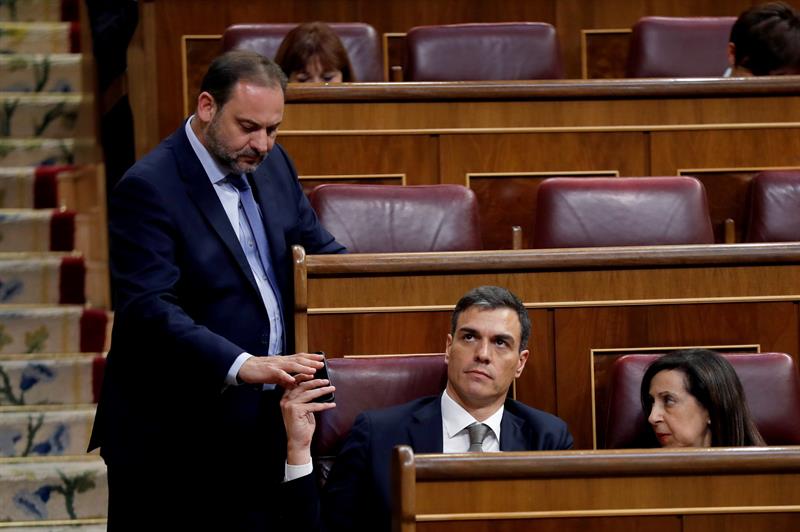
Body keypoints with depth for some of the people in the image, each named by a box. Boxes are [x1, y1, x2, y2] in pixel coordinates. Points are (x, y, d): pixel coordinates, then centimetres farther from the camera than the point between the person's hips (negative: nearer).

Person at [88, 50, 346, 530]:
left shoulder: (273, 164, 10)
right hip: (176, 437, -7)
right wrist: (241, 365, -34)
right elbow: (151, 309, -23)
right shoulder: (149, 188, -14)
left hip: (263, 426, 7)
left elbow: (318, 249, 20)